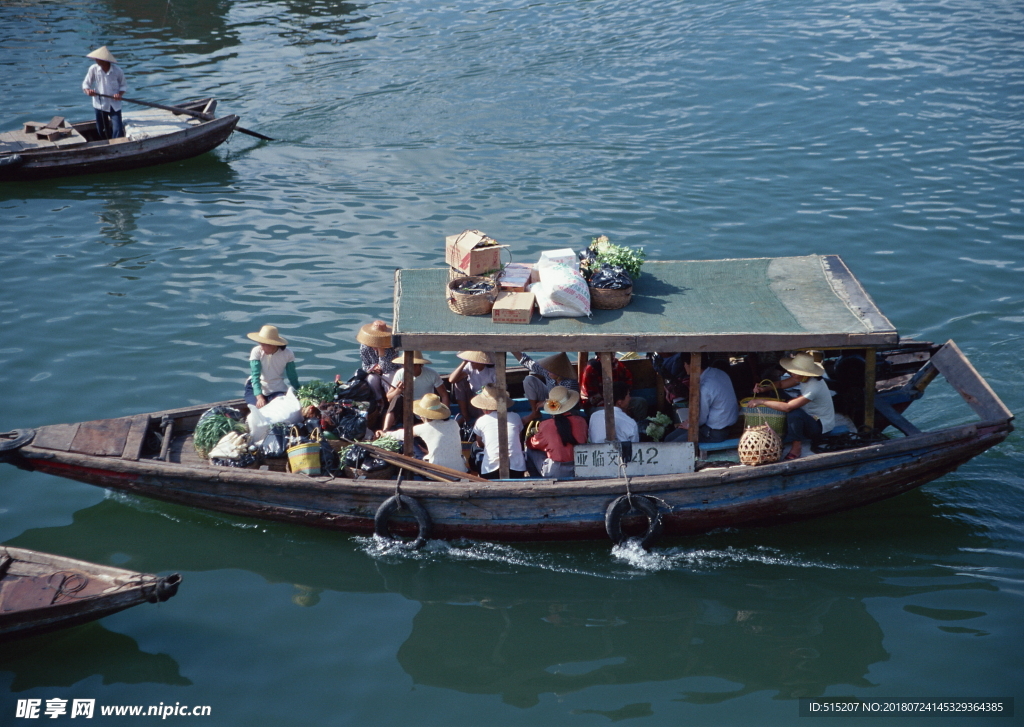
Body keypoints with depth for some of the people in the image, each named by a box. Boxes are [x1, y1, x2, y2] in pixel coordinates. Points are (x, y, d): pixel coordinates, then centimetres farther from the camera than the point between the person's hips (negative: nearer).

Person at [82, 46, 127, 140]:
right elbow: (85, 84, -3)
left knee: (118, 130, -11)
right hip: (100, 104, 2)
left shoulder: (117, 71, -12)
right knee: (102, 131, 13)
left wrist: (120, 94, -20)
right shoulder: (93, 69, -10)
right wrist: (88, 91, -26)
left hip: (114, 104, -2)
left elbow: (123, 85, 1)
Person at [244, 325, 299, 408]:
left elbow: (292, 377, 1)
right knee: (260, 407, -28)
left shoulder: (287, 354, -11)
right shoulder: (256, 351, -16)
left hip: (277, 390, 1)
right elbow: (255, 376, -23)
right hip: (256, 388, -1)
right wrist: (259, 397, -36)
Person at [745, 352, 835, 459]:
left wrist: (761, 401, -30)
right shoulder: (805, 377, -7)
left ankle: (797, 445, -15)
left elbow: (787, 407, -38)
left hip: (821, 427, -9)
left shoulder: (814, 387, -32)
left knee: (793, 413, -35)